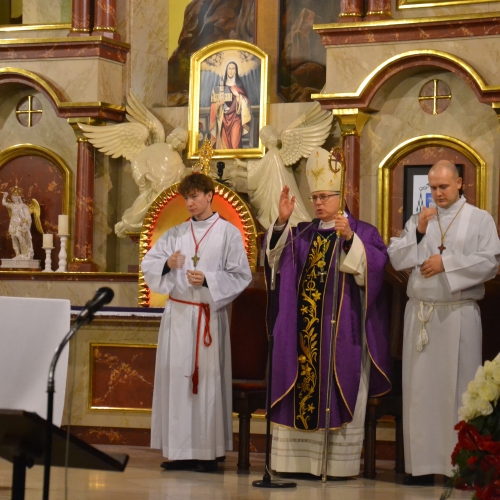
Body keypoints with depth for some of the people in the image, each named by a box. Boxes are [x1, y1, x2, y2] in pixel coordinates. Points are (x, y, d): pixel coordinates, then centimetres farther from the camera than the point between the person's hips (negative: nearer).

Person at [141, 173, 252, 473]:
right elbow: (148, 264, 7)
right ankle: (181, 450, 6)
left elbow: (241, 276, -3)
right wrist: (167, 264, -13)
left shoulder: (228, 233, 1)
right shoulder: (176, 234, 11)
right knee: (176, 377, 1)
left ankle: (209, 451, -1)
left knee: (208, 378, -4)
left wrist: (208, 280, -16)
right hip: (178, 314, 4)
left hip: (210, 315, -4)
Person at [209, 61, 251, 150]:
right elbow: (214, 103, 11)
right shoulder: (221, 86, 11)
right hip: (224, 118, 2)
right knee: (225, 143, -2)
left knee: (235, 143, -13)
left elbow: (244, 102, 4)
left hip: (235, 118, -2)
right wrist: (218, 103, -9)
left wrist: (238, 95, -12)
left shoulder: (239, 86, 7)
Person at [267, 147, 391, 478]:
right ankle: (302, 458, 5)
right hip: (304, 327, 4)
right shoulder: (302, 234, 16)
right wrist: (282, 222, -10)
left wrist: (350, 239, -24)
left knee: (337, 391, -5)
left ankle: (339, 462, -2)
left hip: (340, 328, -4)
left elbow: (377, 264, -12)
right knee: (302, 388, 2)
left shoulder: (362, 232, 3)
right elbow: (277, 257, 2)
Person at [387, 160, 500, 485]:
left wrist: (446, 262, -12)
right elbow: (396, 259, 7)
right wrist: (418, 233, -7)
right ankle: (423, 461, 6)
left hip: (458, 315, -3)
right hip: (421, 314, 3)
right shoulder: (419, 220, 13)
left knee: (458, 387, -3)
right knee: (421, 386, 2)